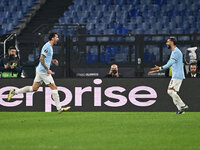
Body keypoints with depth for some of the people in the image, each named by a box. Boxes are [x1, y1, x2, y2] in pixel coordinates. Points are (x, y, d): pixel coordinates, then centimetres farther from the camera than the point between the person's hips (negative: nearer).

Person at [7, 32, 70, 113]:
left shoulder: (50, 46, 14)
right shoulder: (47, 47, -17)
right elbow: (41, 59, -23)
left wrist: (52, 61, 13)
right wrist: (47, 69, -21)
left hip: (40, 70, 10)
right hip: (43, 71, -10)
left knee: (34, 88, 12)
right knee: (54, 88, -5)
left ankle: (14, 92, 13)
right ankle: (59, 108, -2)